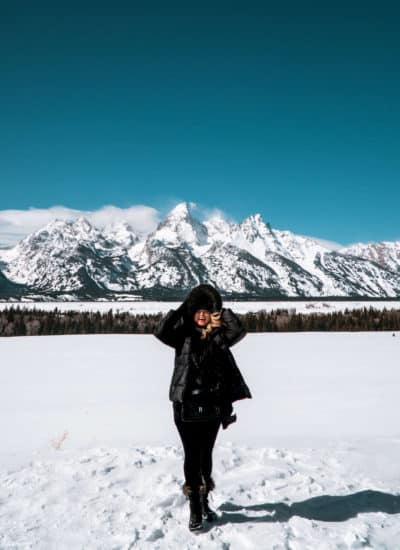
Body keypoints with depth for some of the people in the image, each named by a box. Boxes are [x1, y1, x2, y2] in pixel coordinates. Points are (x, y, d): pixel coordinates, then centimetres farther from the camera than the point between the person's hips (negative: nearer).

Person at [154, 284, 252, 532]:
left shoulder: (219, 337, 3)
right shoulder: (183, 335, 0)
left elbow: (239, 332, -15)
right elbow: (161, 332, -18)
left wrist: (223, 312, -14)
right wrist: (183, 308, -16)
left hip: (213, 406, 2)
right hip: (186, 405, -2)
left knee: (206, 455, 15)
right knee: (192, 456, 3)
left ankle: (204, 501, 33)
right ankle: (195, 510, 12)